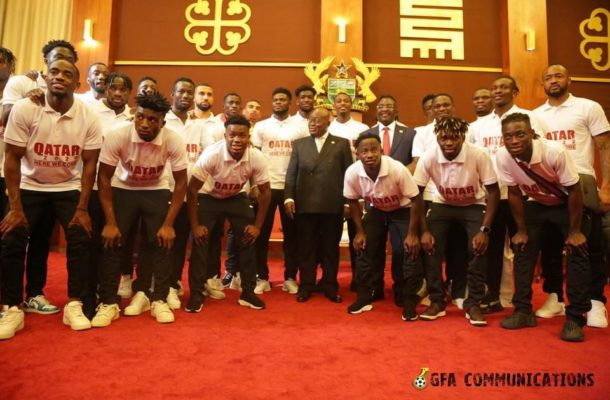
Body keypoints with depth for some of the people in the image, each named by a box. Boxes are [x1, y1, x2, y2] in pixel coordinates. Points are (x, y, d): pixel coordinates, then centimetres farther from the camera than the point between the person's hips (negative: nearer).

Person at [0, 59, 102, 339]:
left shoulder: (89, 117, -12)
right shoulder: (24, 109, -15)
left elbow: (89, 163, -7)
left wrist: (82, 208, -10)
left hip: (69, 188, 1)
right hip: (29, 187, 0)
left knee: (80, 241, -11)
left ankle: (74, 305, 3)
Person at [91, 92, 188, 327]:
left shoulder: (173, 141, -26)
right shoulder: (117, 136, -28)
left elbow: (180, 183, -16)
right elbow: (104, 178, -16)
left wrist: (168, 224, -18)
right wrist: (110, 222, -18)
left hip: (157, 192, 0)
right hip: (123, 189, 0)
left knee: (161, 243, -9)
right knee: (113, 242, -9)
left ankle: (159, 300, 7)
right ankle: (108, 303, 5)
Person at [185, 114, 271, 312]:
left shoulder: (256, 158, -25)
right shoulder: (211, 154, -32)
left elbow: (265, 192, -12)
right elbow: (192, 188, -23)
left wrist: (257, 225, -12)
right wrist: (194, 225, -20)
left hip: (237, 198, 2)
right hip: (208, 197, -2)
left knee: (248, 240, -4)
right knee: (200, 241, -11)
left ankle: (248, 292, 11)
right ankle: (196, 294, 4)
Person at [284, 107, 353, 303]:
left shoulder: (342, 144, 7)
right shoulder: (299, 144, 11)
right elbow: (291, 173, 6)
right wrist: (289, 197, -5)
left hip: (333, 206, -1)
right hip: (305, 205, 1)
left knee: (331, 248, 9)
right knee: (306, 247, 7)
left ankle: (330, 286, 21)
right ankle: (306, 286, 19)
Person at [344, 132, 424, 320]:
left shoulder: (397, 170, -35)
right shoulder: (352, 173, -25)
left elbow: (416, 200, -23)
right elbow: (353, 202, -6)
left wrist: (412, 234, -21)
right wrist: (360, 232, -6)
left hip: (403, 210, -3)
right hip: (376, 210, 3)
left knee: (412, 251, -15)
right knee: (364, 250, -4)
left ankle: (409, 302, 1)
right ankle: (364, 298, 13)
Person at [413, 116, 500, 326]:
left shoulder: (479, 156, -27)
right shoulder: (428, 158, -24)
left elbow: (493, 191, -18)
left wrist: (485, 229, -24)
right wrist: (424, 230, -17)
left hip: (474, 206, -1)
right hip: (442, 205, 1)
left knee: (478, 248, -22)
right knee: (429, 246, -18)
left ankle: (473, 304, -2)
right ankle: (437, 301, 1)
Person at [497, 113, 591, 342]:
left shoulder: (554, 152, -35)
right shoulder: (503, 157, -25)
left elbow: (574, 191, -22)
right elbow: (514, 193, -10)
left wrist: (575, 231, -17)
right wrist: (521, 230, -6)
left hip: (568, 204, -3)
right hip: (536, 204, 3)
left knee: (578, 254, -12)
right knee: (523, 251, -3)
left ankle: (575, 318, 0)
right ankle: (523, 311, 7)